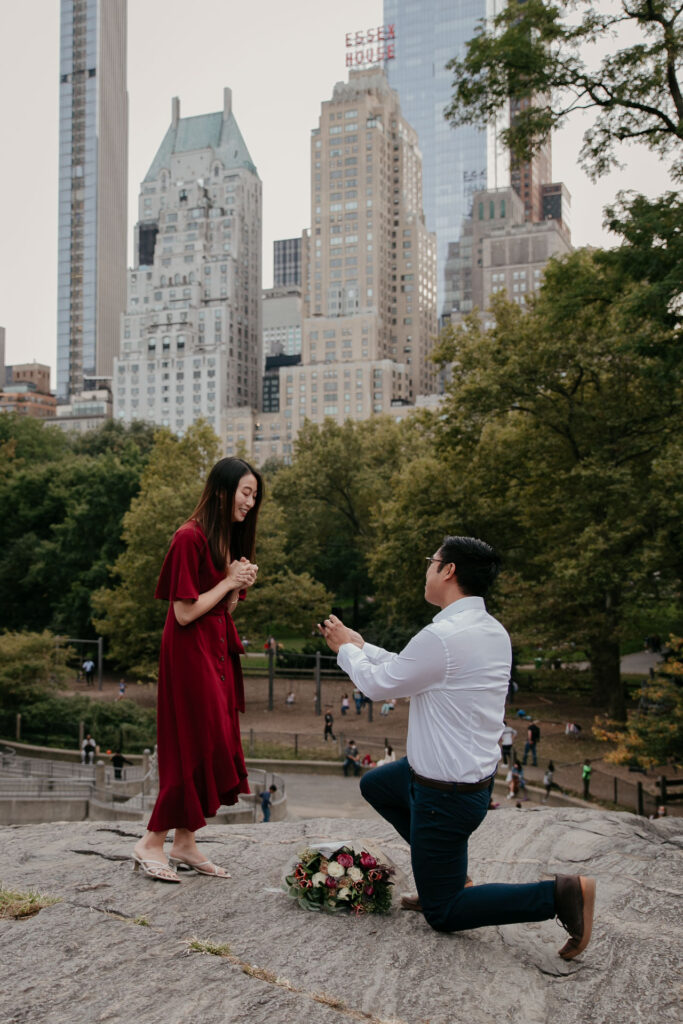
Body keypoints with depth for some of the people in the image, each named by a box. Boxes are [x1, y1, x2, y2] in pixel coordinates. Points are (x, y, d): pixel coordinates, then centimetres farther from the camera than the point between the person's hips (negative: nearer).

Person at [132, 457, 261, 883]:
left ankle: (185, 843, 19)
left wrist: (242, 584, -2)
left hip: (219, 650, 9)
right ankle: (151, 844, 8)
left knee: (213, 745, 10)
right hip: (191, 651, -9)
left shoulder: (229, 540, 14)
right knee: (198, 744, -5)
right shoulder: (191, 537, -16)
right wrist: (230, 581, -12)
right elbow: (185, 612, -18)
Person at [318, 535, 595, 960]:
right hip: (476, 774, 9)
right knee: (374, 785, 29)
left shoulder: (442, 636, -28)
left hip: (447, 793, -9)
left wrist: (347, 649, 6)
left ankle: (558, 894, -5)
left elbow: (379, 684, -13)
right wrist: (360, 645, 18)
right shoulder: (492, 630, 1)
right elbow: (408, 670, 11)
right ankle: (450, 874, 25)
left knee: (442, 914, 7)